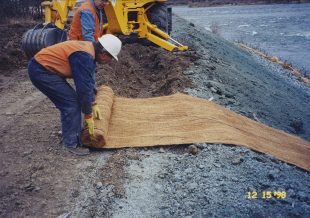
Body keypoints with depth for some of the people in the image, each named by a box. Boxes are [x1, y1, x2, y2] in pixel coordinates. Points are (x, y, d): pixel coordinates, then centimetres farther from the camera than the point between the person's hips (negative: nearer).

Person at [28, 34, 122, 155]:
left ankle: (69, 135, 29)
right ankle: (72, 144, 0)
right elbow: (84, 88, -21)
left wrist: (93, 105, 17)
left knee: (68, 101, 15)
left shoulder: (89, 50, 7)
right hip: (41, 71, -10)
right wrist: (88, 115, -10)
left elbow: (89, 81, 14)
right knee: (71, 103, -8)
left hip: (41, 66, 10)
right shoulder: (84, 57, -24)